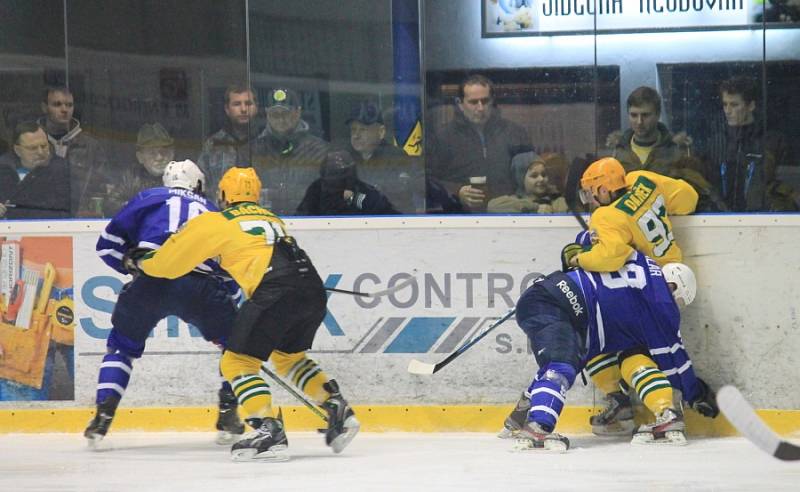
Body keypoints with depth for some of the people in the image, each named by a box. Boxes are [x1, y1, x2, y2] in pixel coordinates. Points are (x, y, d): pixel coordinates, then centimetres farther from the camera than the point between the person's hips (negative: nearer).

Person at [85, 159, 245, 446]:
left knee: (122, 345, 23)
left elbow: (108, 245, 21)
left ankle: (102, 418, 8)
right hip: (202, 287, 0)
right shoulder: (213, 213, 31)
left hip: (150, 282, 0)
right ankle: (228, 417, 15)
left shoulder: (148, 198, 25)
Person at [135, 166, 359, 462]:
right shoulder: (270, 217, 31)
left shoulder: (215, 222, 12)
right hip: (314, 290, 7)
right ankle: (337, 410, 18)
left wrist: (146, 264, 38)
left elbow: (171, 261, 17)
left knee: (237, 361, 1)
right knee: (288, 356, 29)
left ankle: (269, 431, -15)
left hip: (276, 292, -7)